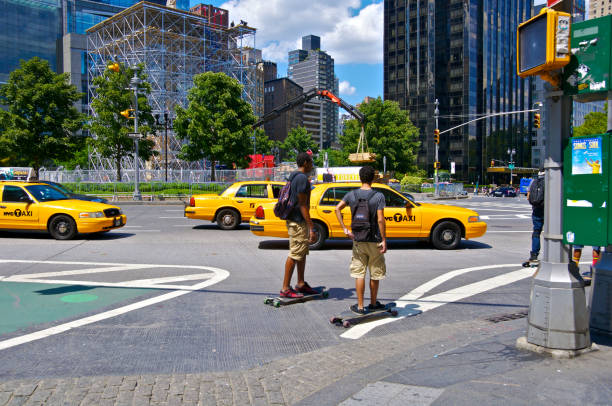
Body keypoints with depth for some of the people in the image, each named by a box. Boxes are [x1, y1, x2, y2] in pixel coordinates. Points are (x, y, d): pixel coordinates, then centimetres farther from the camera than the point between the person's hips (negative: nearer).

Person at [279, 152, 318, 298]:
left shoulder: (294, 177, 15)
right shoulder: (302, 178, -17)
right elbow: (302, 205, -21)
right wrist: (311, 228, -20)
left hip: (295, 220, 11)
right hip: (298, 222, -11)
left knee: (302, 253, 17)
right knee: (294, 255, -5)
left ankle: (301, 284, 27)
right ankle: (285, 289, 0)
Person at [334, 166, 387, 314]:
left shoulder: (352, 194, 0)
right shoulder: (378, 196, -10)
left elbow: (337, 209, -5)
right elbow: (380, 220, -15)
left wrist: (345, 229, -1)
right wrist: (384, 240, -9)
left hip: (357, 240, 2)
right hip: (374, 240, -2)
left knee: (359, 273, 7)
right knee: (375, 274, 13)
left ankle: (360, 306, 9)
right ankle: (373, 303, 26)